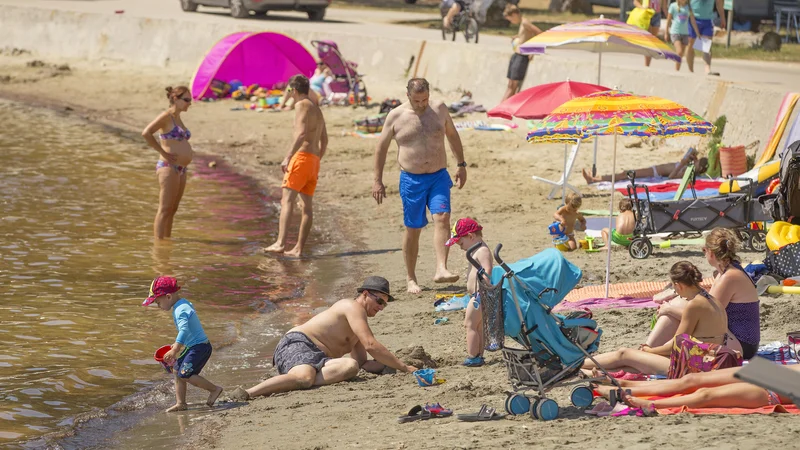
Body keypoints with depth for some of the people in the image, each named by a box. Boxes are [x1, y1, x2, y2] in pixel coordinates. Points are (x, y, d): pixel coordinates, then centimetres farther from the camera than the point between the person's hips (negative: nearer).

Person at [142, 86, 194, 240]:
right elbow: (146, 133, -22)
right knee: (164, 209, -9)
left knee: (172, 210, 12)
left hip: (180, 170, 9)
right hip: (169, 167, -9)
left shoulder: (178, 118, 18)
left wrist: (189, 151, 17)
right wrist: (163, 152, -17)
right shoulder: (166, 116, -9)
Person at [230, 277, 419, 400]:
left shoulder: (358, 323, 30)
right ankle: (247, 393, -49)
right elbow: (370, 345, -12)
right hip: (296, 344, -8)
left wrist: (393, 365, 10)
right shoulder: (353, 307, -2)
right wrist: (403, 367, -9)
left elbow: (364, 363, 23)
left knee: (351, 366, -24)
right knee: (304, 376, -44)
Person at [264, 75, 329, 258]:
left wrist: (288, 157, -22)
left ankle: (280, 243, -28)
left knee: (287, 200, -15)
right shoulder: (317, 109, 22)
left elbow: (301, 133, -19)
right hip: (314, 160, 9)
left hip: (302, 156, -9)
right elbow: (324, 140, 26)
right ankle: (299, 248, 8)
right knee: (307, 204, 8)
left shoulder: (302, 105, -5)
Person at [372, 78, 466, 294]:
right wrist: (377, 180, 3)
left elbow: (452, 135, 19)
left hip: (439, 177, 1)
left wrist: (461, 164, 18)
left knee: (442, 217, -19)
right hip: (411, 179, -1)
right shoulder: (396, 116, -3)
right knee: (413, 229, 3)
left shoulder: (439, 109, 4)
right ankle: (411, 278, 16)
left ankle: (441, 270, -27)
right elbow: (382, 147, 5)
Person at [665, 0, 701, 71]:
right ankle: (676, 70, -11)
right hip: (675, 32, -3)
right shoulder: (673, 6, -2)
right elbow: (668, 20, 3)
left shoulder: (689, 7, 5)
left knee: (682, 54, 6)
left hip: (685, 33, 3)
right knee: (679, 52, -18)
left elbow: (693, 21, 7)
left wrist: (697, 33, 4)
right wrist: (666, 33, 4)